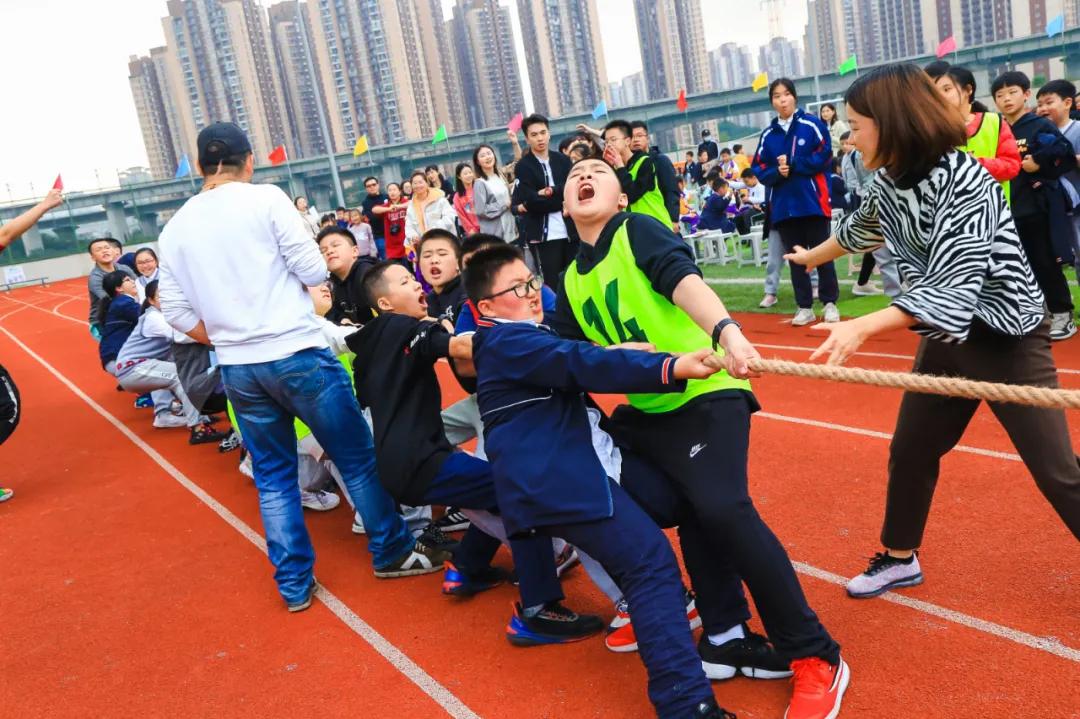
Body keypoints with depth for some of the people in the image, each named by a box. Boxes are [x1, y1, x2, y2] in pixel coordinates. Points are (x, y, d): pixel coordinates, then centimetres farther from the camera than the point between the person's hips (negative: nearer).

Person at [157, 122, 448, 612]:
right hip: (296, 355, -5)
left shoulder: (175, 228, 8)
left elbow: (175, 310, 8)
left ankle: (294, 584, 19)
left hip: (236, 369, 5)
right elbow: (314, 269, -8)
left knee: (273, 477, 15)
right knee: (358, 458, 10)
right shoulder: (266, 199, -6)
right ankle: (393, 552, 21)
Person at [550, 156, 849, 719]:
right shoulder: (571, 280, 16)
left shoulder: (638, 230, -5)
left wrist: (725, 331, -41)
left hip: (705, 393, -8)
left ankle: (815, 660, -10)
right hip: (645, 409, 9)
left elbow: (683, 279, -24)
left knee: (721, 509, -25)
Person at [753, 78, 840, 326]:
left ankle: (830, 303, 15)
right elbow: (760, 170, 6)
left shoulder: (812, 124, -2)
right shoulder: (768, 135, 8)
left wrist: (792, 166, -12)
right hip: (783, 206, 3)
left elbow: (824, 156, -9)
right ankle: (805, 307, 16)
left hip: (812, 201, -3)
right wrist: (777, 172, -14)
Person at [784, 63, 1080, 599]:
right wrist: (811, 257, 39)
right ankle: (899, 559, 33)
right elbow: (857, 230, 21)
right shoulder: (888, 182, -2)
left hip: (1007, 338, -7)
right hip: (946, 337, 8)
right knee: (910, 451, 14)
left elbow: (953, 287, -35)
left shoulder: (963, 183, -27)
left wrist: (862, 327, -45)